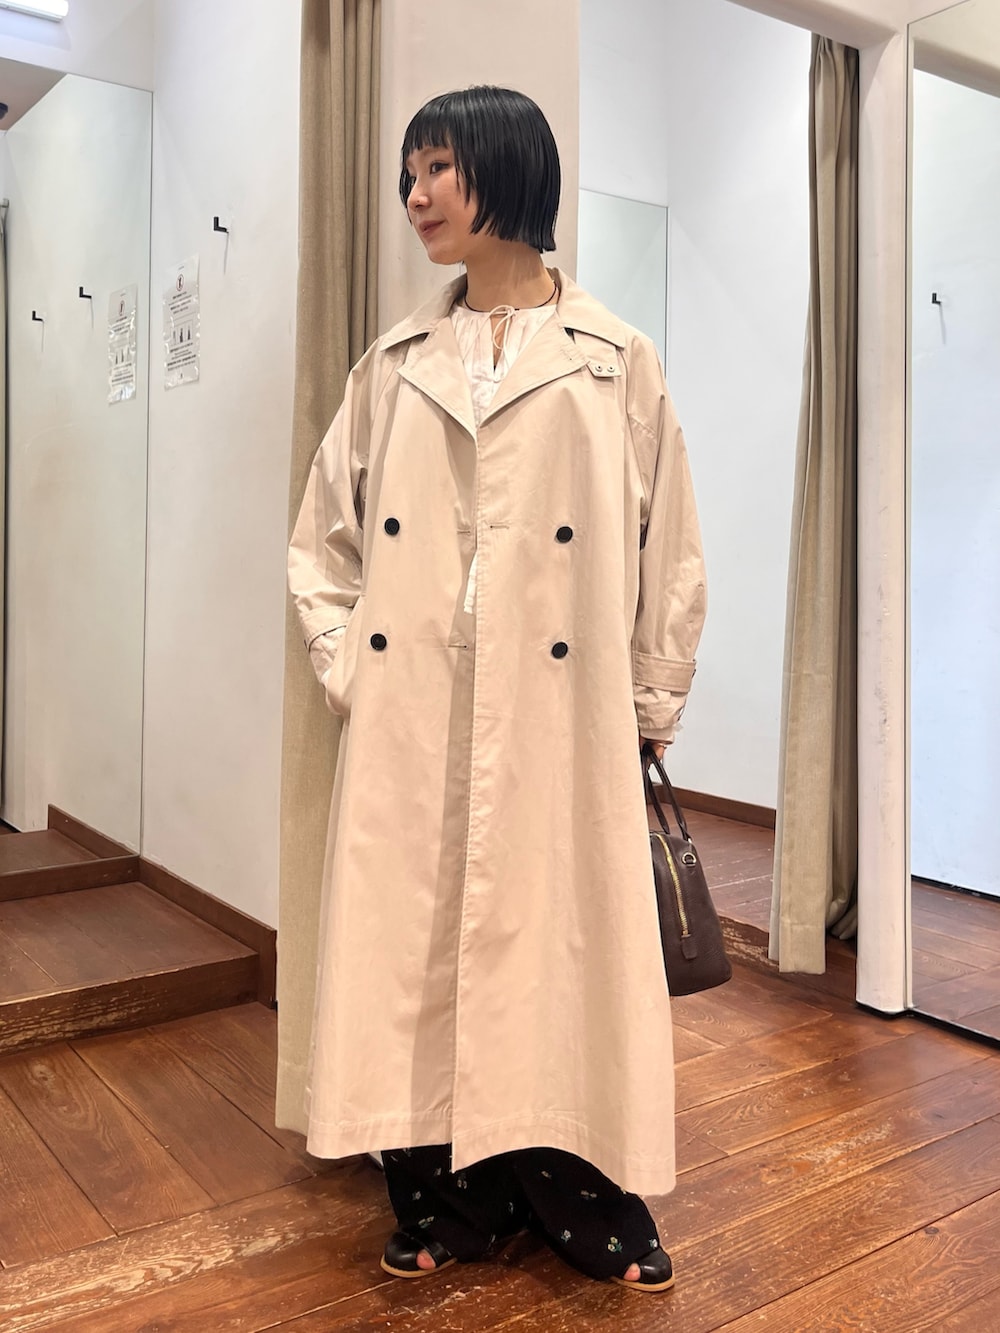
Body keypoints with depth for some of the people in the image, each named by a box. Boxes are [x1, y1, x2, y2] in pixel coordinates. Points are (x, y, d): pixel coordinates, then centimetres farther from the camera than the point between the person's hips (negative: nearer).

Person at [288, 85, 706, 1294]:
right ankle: (446, 1197, 25)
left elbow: (668, 554, 5)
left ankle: (587, 1200, 24)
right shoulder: (395, 366, 11)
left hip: (560, 724, -2)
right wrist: (348, 669, 2)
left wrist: (651, 711, 3)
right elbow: (323, 538, 14)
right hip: (411, 728, 3)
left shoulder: (616, 363, 4)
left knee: (563, 935, 4)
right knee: (419, 942, 7)